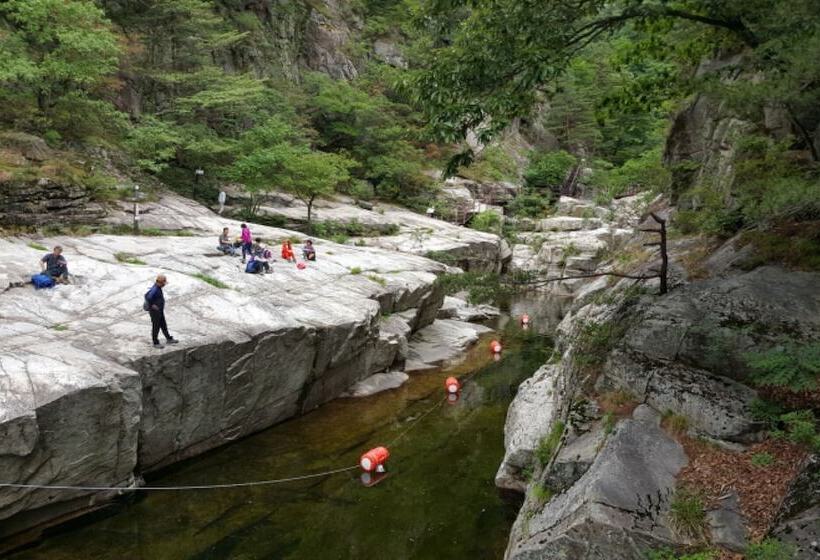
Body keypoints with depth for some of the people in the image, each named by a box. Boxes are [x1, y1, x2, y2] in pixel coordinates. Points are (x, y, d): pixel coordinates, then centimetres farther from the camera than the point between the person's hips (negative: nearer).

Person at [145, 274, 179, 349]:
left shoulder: (158, 287, 2)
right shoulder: (155, 290, -29)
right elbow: (148, 297, -42)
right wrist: (152, 305, -26)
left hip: (160, 311, 9)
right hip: (155, 312, -9)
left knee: (164, 325, 19)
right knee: (156, 327, 5)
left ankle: (169, 339, 32)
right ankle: (156, 343, 20)